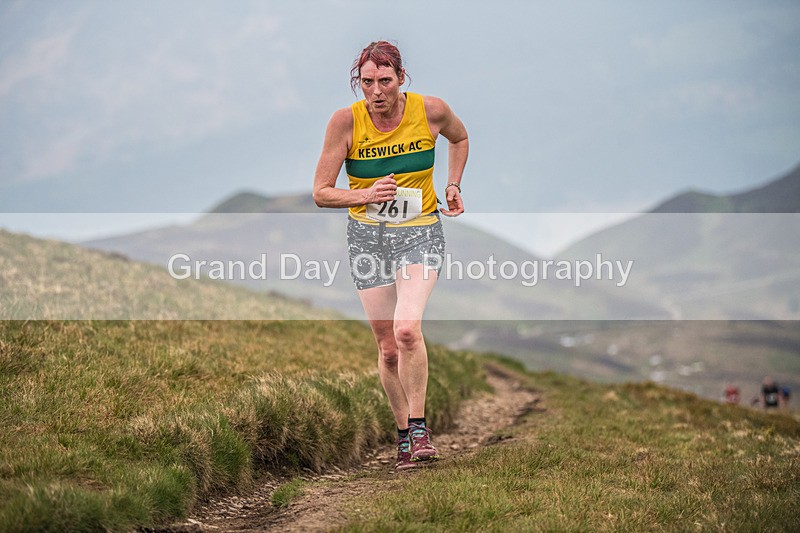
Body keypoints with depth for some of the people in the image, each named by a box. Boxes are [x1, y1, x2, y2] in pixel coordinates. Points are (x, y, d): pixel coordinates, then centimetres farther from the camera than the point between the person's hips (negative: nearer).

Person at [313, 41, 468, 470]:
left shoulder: (431, 111, -9)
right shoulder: (346, 121, -12)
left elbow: (460, 137, 16)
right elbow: (321, 194, -9)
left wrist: (453, 184, 3)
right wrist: (365, 195, -26)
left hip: (420, 233, -1)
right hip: (367, 237, 1)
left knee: (407, 329, -24)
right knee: (387, 347, 3)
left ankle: (419, 426, -9)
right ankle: (403, 434, 23)